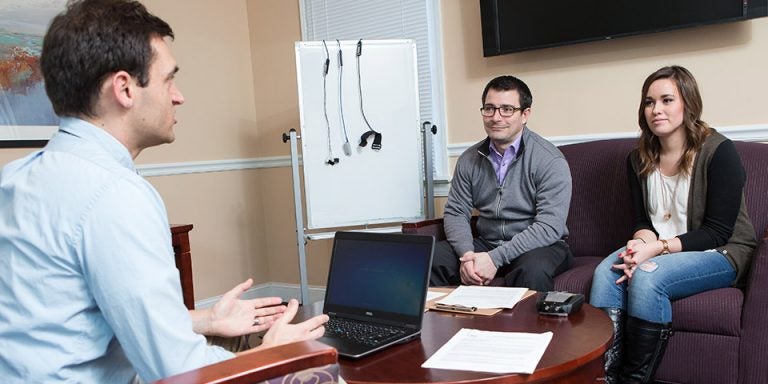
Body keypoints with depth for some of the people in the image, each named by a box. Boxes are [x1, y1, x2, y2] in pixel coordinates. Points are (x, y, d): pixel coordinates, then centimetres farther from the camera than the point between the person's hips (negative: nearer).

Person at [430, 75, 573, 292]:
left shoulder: (549, 160, -12)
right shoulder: (469, 160, 4)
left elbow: (549, 226, -19)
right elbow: (455, 212, 3)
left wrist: (496, 258, -26)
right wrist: (467, 254, -17)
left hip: (537, 246, -4)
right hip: (485, 244, 4)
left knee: (533, 270, -38)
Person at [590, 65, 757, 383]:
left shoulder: (719, 152, -12)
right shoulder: (639, 160, 5)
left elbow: (717, 232, -15)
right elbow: (643, 222, 7)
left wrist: (658, 247, -25)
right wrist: (641, 242, -18)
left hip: (719, 254, -5)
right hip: (657, 250, 5)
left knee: (646, 278, -33)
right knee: (605, 272, -24)